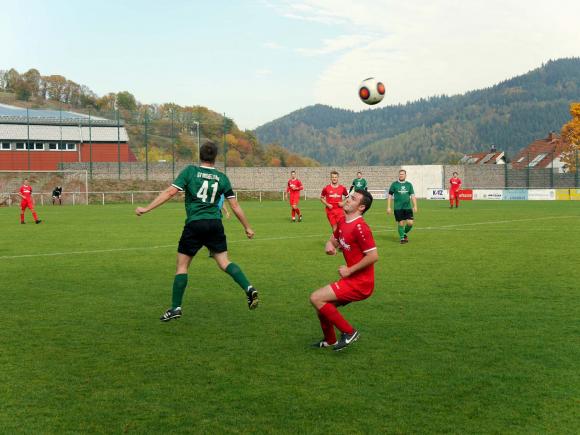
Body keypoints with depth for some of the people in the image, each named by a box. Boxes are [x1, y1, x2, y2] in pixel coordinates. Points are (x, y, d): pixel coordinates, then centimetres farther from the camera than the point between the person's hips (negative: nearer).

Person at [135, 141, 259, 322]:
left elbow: (170, 192, -9)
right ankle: (248, 288, -8)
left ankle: (176, 307, 8)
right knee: (224, 261, 11)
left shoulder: (190, 171, -2)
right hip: (215, 225, 3)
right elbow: (235, 206, 7)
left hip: (194, 225, -3)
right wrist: (247, 227, 17)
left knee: (182, 265, 7)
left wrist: (146, 209, -4)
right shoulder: (222, 178, 6)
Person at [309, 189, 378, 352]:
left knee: (316, 299, -13)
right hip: (352, 279, 9)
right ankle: (330, 341, 36)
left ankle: (349, 332, -3)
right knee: (321, 304, 16)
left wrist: (349, 270, -16)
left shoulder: (359, 227, -21)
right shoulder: (342, 221, 7)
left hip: (360, 283, -9)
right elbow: (334, 240, 22)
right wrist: (329, 245, -3)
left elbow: (373, 256, -23)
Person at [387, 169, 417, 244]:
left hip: (408, 207, 2)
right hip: (398, 208, -2)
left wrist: (415, 206, -2)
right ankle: (402, 238, 15)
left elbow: (412, 195, 8)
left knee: (410, 223, -6)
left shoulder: (409, 184, 8)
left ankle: (405, 233, 23)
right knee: (400, 223, -2)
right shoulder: (394, 184, 1)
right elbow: (389, 196, 4)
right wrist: (388, 207, -2)